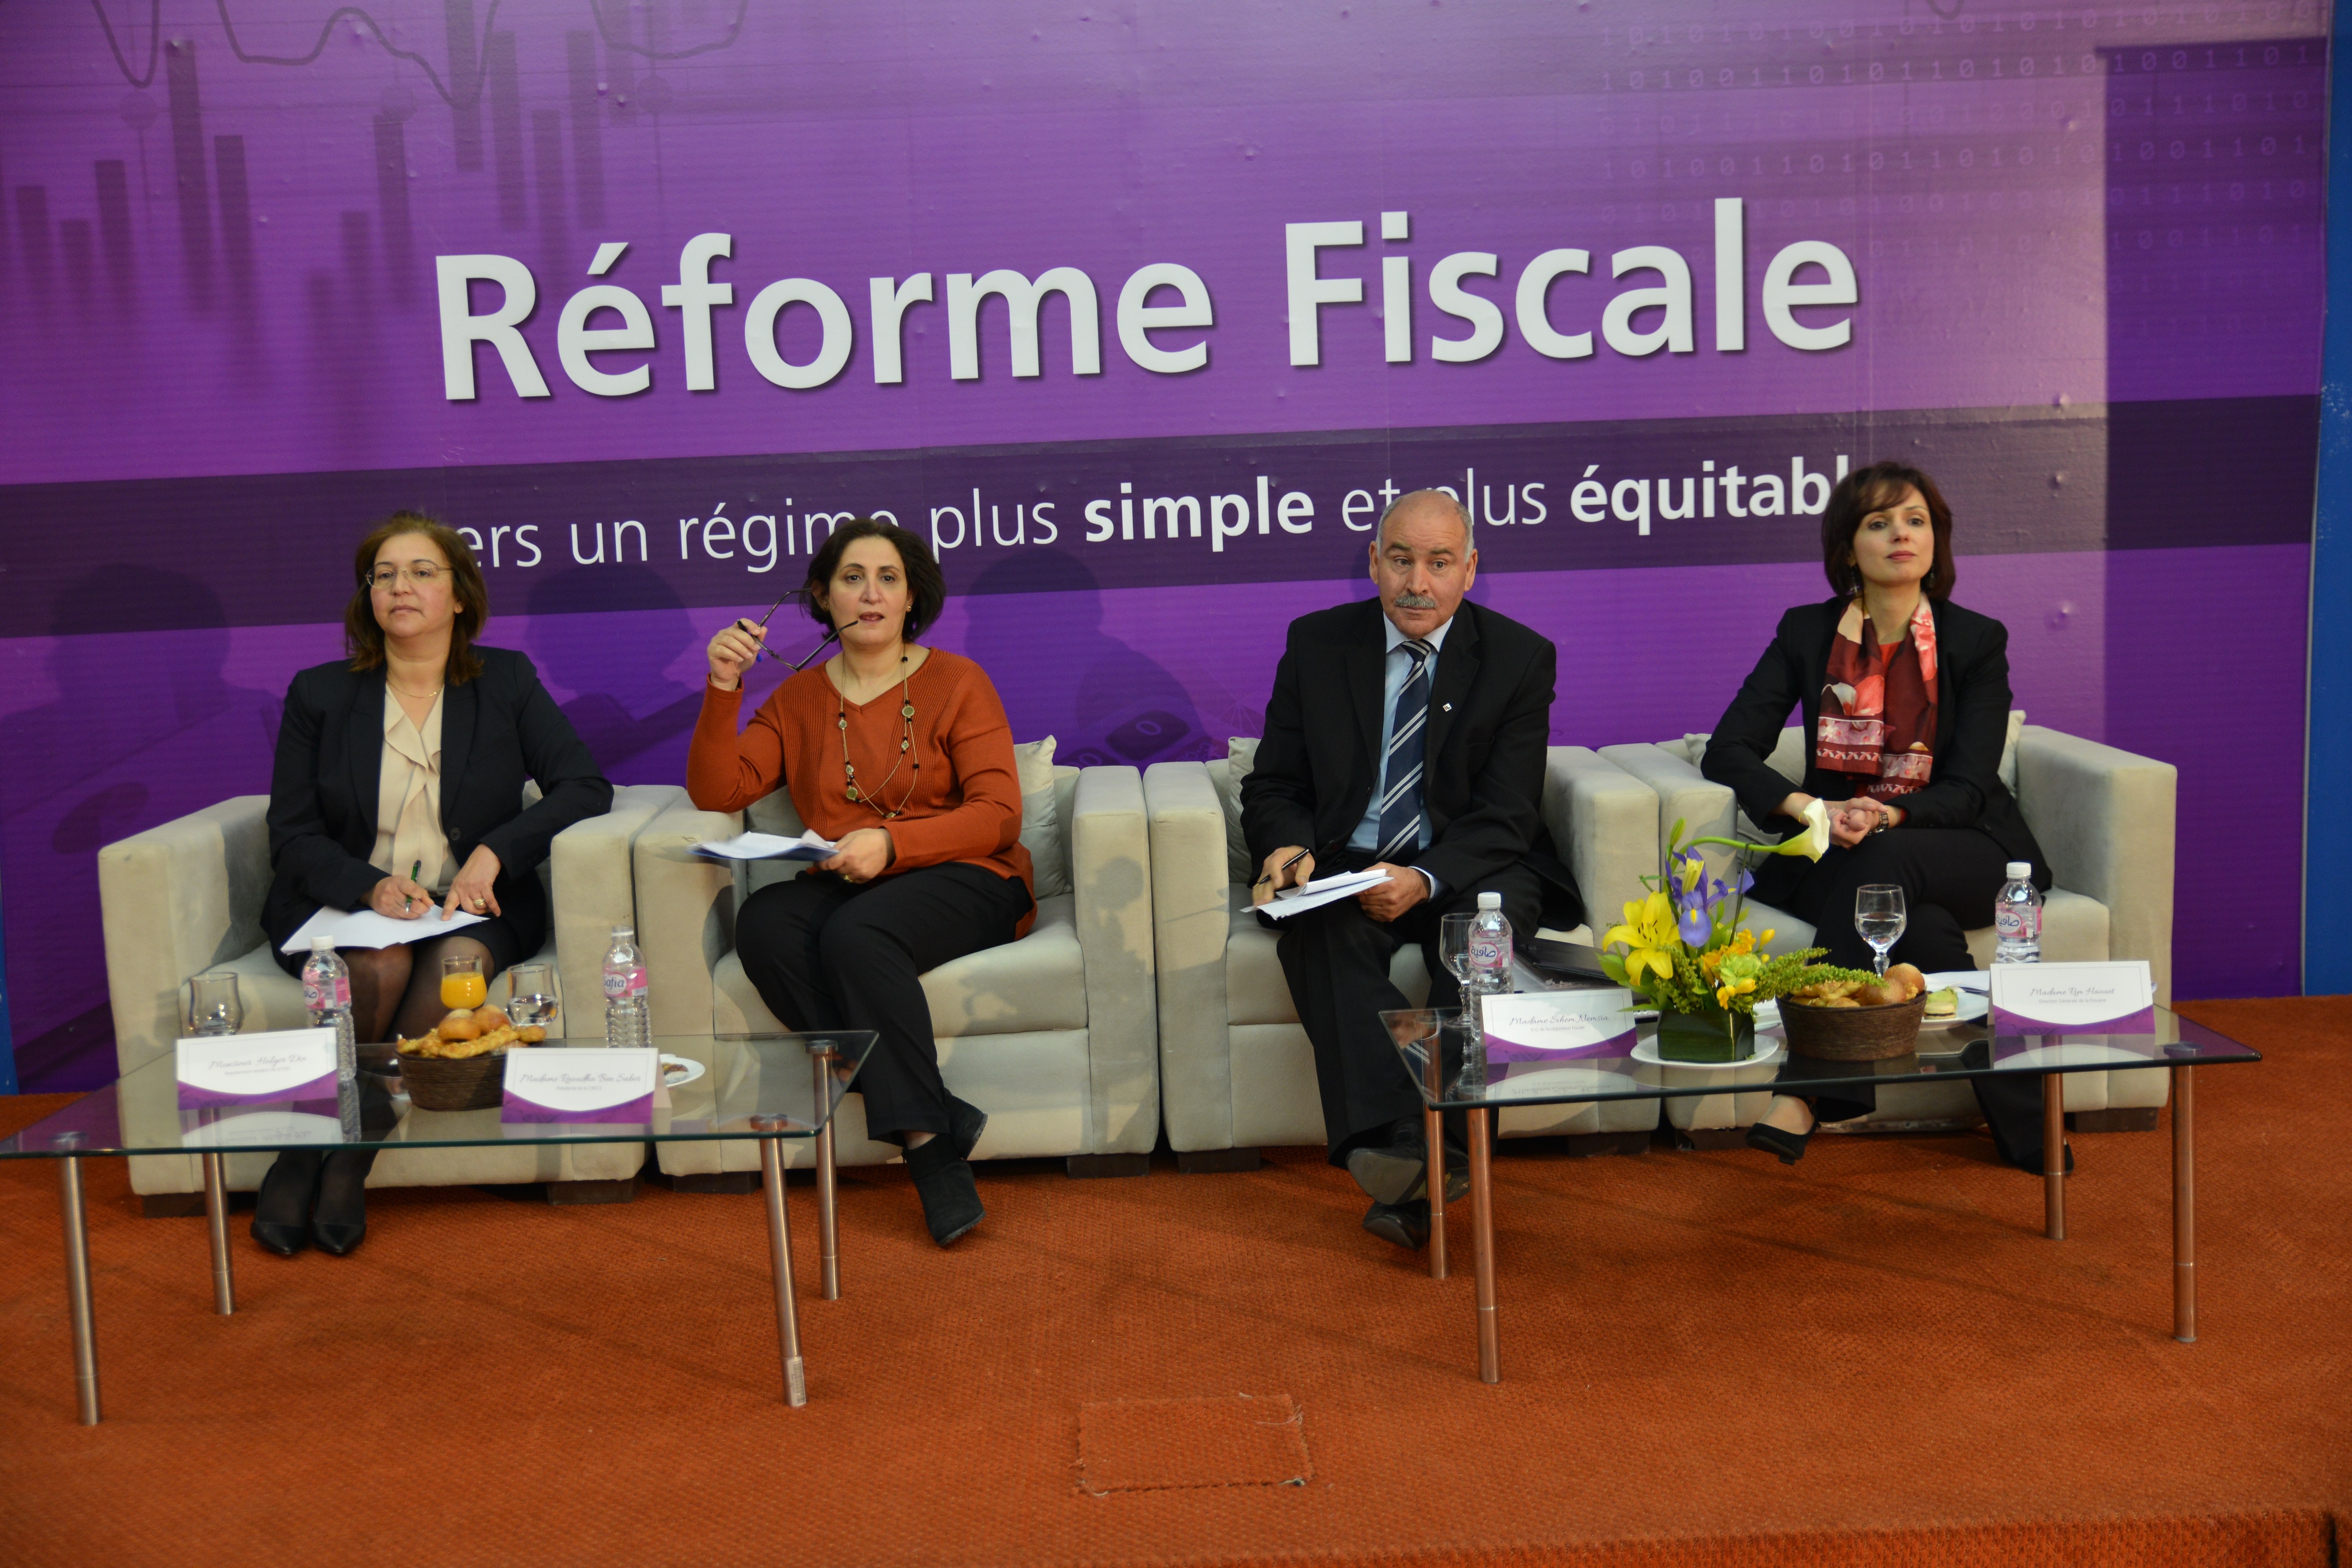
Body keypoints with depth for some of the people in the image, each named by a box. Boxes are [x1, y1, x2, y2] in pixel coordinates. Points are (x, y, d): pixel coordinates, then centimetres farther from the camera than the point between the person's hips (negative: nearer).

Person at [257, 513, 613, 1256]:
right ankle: (302, 1159, -19)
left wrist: (495, 852, -15)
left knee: (463, 958, -33)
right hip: (345, 905, 0)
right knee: (382, 963, -34)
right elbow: (291, 834, 4)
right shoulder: (319, 694, 9)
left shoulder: (506, 680, 9)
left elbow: (586, 786, 1)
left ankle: (342, 1160, -24)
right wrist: (371, 887, -17)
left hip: (469, 908, 0)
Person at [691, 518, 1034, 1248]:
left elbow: (997, 814, -5)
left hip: (962, 880, -4)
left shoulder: (957, 682, 4)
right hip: (842, 887, 4)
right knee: (762, 921, -29)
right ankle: (937, 1120, -32)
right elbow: (717, 792, 6)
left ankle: (920, 1131, -28)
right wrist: (722, 691, -7)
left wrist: (891, 844, -20)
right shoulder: (798, 700, 15)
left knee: (856, 933, -35)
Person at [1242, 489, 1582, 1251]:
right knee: (1325, 928, -33)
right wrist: (1289, 847, -18)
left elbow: (1506, 816, -7)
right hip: (1344, 867, 1)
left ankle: (1438, 1154, -39)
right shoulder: (1316, 644, 5)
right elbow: (1273, 786, 7)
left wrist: (1425, 879, -27)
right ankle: (1394, 1146, -46)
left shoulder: (1520, 658, 0)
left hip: (1466, 872, -1)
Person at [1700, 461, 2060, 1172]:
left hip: (1967, 853, -1)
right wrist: (1815, 810, -23)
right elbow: (1727, 751, -5)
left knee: (1885, 865, -36)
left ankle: (1805, 1092, -39)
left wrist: (1887, 816, -29)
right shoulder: (1806, 633, 3)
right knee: (1924, 927, -34)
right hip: (1838, 852, 1)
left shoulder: (1977, 641, -1)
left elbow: (1968, 789, -8)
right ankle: (2025, 1123, -29)